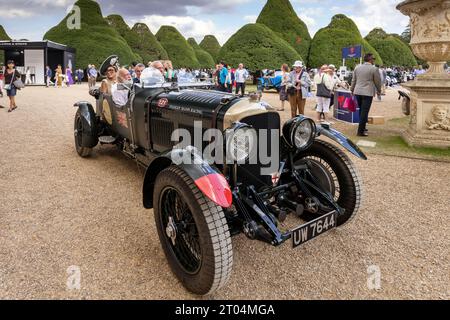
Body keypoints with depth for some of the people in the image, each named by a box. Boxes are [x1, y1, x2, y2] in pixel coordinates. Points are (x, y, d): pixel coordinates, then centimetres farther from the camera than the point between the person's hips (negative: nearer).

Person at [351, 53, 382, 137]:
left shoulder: (357, 68, 8)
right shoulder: (374, 69, -7)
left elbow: (353, 80, 14)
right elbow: (377, 81, 0)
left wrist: (352, 90, 25)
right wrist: (379, 91, 16)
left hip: (357, 92, 6)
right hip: (368, 93, -6)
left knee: (361, 111, 18)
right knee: (364, 112, -4)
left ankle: (362, 127, 27)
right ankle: (360, 131, -4)